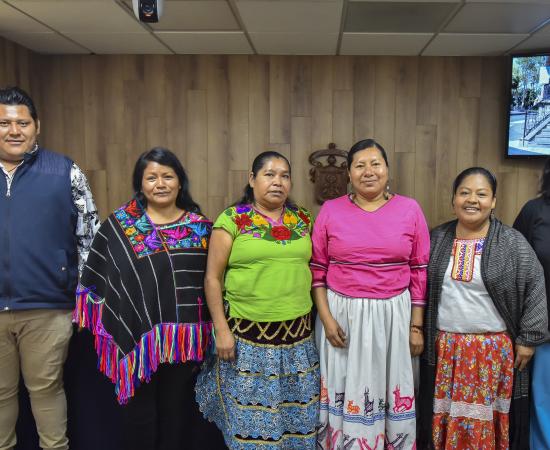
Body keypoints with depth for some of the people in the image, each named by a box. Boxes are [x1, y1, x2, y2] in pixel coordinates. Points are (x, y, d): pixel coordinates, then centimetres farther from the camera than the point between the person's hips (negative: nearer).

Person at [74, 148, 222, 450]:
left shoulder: (200, 226, 2)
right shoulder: (119, 223, -1)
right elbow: (98, 278, 5)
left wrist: (213, 328, 5)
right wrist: (113, 323, 1)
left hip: (185, 340, 1)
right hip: (135, 336, -1)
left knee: (178, 413, 14)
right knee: (139, 415, 11)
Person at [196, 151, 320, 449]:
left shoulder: (303, 219, 7)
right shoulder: (232, 219, -5)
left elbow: (313, 269, 14)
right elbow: (213, 278, -5)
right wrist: (221, 329, -8)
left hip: (298, 333, 4)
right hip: (248, 334, -3)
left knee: (297, 413, 14)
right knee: (250, 416, 8)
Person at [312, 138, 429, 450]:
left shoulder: (410, 209, 0)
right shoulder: (331, 210, -1)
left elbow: (420, 272, 3)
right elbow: (317, 270, 2)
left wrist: (416, 325, 2)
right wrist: (326, 318, -6)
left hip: (393, 314, 0)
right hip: (342, 313, 0)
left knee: (391, 391, 11)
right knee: (344, 392, 10)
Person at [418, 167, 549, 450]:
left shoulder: (513, 243, -7)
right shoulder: (437, 239, 2)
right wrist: (418, 330, 8)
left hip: (494, 349, -2)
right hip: (444, 348, 3)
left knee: (485, 417, 9)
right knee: (445, 415, 12)